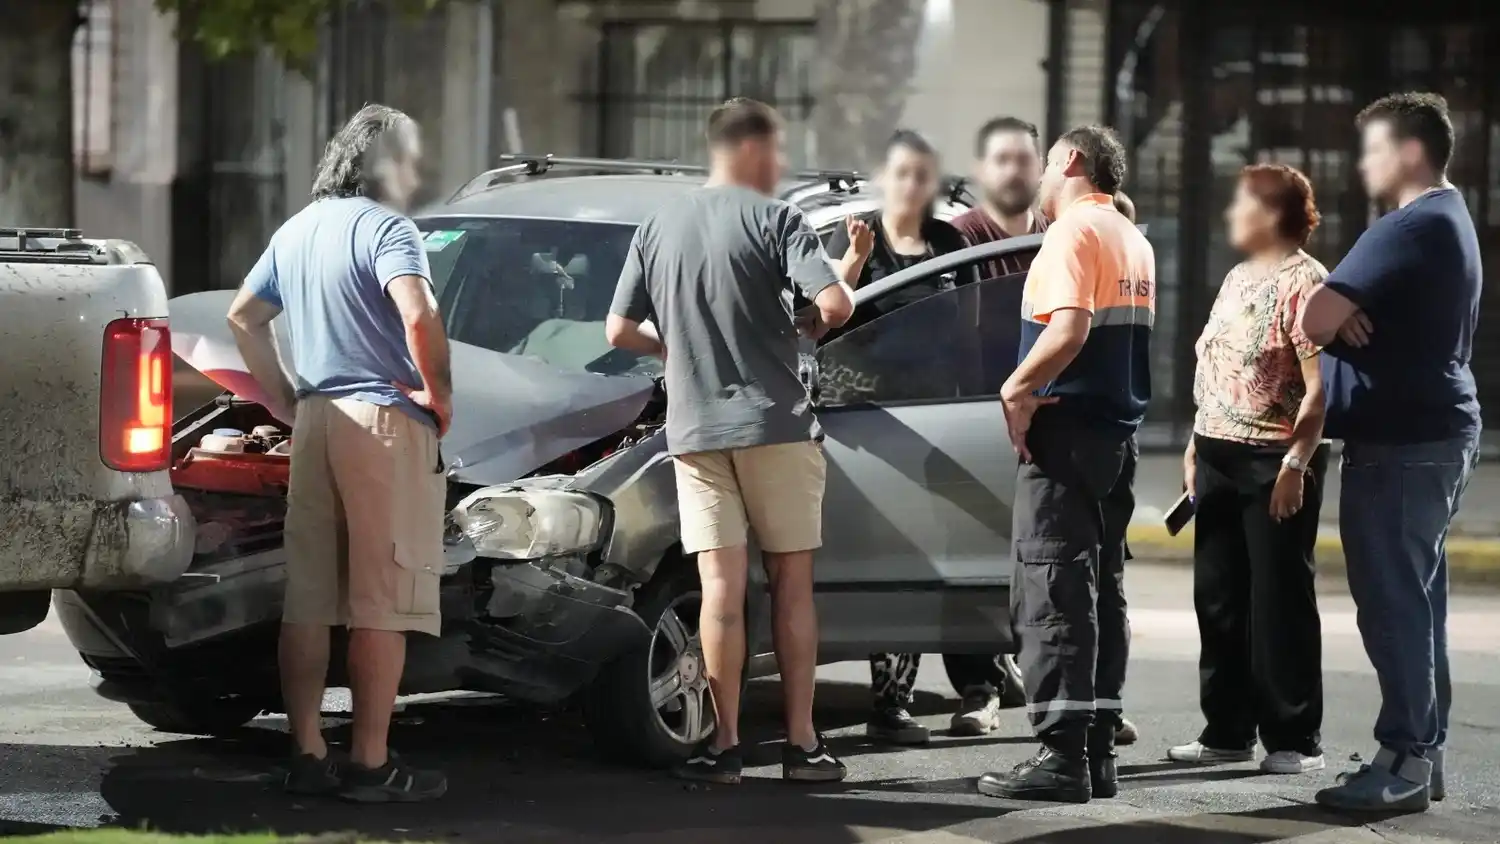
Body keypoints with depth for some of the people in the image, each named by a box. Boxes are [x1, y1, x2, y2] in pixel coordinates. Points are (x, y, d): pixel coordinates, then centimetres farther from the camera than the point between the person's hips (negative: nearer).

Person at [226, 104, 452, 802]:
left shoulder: (297, 231, 17)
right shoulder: (385, 227, -9)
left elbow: (243, 316, 24)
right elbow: (418, 315, -24)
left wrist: (281, 399, 23)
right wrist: (440, 392, -11)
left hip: (315, 422, 8)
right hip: (385, 424, -8)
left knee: (307, 597, 9)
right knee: (383, 601, -5)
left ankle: (306, 754, 11)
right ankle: (370, 764, -5)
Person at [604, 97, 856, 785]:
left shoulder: (658, 227, 9)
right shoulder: (773, 219, -6)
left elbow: (619, 331, 10)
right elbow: (835, 303, -17)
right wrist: (809, 330, 4)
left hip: (695, 429, 4)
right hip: (774, 423, -3)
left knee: (721, 586, 3)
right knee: (791, 582, 5)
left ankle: (725, 745, -1)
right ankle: (802, 743, 6)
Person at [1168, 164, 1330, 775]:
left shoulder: (1304, 283, -11)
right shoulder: (1239, 278, 16)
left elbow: (1320, 387, -16)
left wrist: (1296, 462, -21)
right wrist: (1197, 445, 18)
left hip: (1274, 462, -8)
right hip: (1219, 456, 8)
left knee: (1280, 599, -3)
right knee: (1218, 598, 9)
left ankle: (1294, 739, 3)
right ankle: (1228, 729, 17)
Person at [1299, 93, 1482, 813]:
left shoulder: (1410, 228, -17)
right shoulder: (1450, 221, 18)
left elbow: (1315, 319, -23)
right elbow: (1388, 319, 19)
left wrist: (1338, 319, -1)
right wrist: (1347, 319, -4)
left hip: (1400, 441, -11)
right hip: (1435, 430, 11)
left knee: (1393, 601, -8)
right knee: (1416, 597, 14)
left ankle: (1404, 762, -7)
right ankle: (1423, 753, 18)